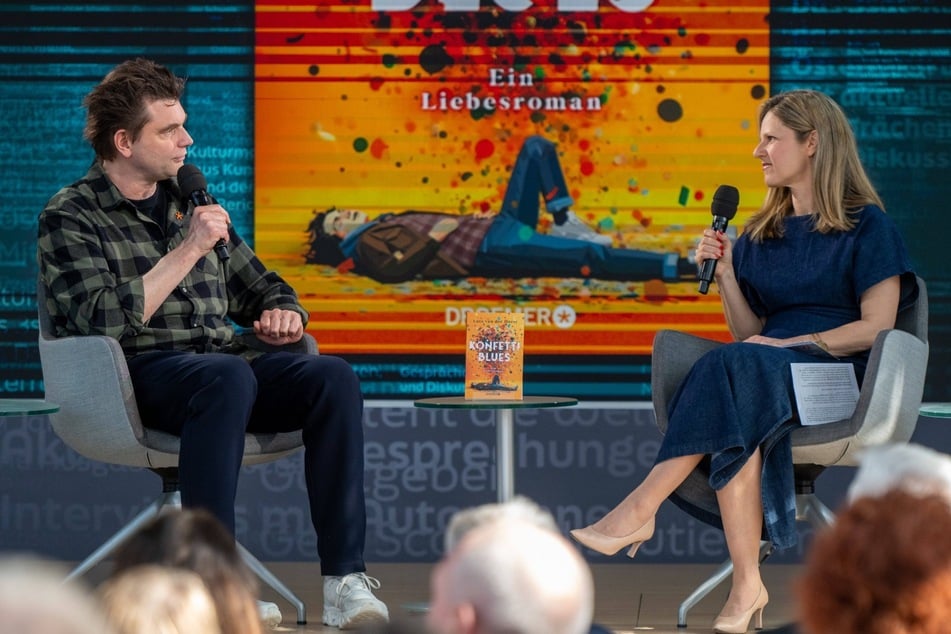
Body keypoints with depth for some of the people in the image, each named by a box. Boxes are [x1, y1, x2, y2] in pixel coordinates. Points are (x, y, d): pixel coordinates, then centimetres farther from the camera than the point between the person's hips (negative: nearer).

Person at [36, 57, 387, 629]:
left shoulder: (188, 204, 22)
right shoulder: (70, 217, 3)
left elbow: (261, 287, 29)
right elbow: (106, 320, -13)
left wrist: (282, 314, 5)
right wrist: (188, 250, -11)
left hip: (224, 365, 6)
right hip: (140, 370, -6)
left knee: (334, 377, -23)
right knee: (228, 376, -39)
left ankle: (345, 580, -29)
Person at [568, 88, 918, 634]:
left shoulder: (867, 226, 4)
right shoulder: (761, 235, 21)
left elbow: (876, 326, -6)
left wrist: (787, 343, -15)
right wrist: (726, 274, 1)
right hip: (766, 378, 4)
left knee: (730, 368, -36)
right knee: (736, 426, -35)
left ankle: (639, 512, -39)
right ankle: (747, 585, -43)